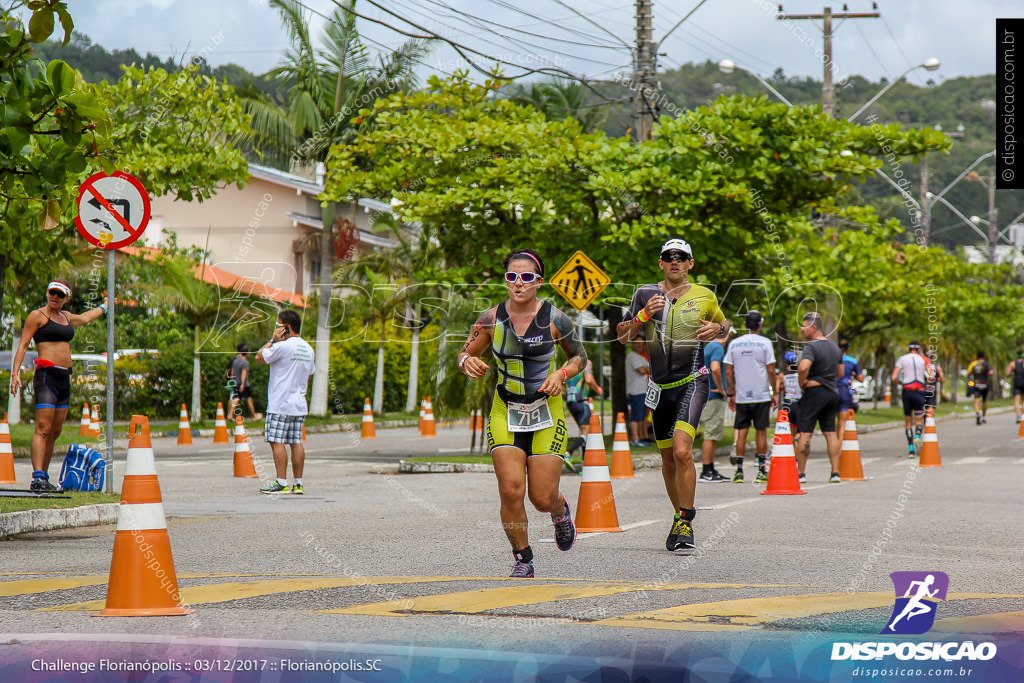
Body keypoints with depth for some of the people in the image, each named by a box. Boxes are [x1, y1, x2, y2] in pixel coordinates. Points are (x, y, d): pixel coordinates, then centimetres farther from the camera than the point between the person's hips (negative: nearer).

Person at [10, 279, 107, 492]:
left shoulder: (65, 317, 20)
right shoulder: (37, 316, -1)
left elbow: (84, 318, 42)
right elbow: (23, 345, -5)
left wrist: (104, 307, 56)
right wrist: (15, 373, -15)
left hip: (64, 379, 8)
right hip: (46, 376, -8)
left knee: (55, 432, 7)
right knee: (43, 429, -16)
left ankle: (44, 478, 11)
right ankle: (37, 478, -24)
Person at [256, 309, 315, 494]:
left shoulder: (283, 346, -13)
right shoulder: (308, 349, 13)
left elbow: (260, 357, -5)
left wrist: (273, 339, -1)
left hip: (280, 404, -8)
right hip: (299, 405, 8)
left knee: (276, 441, -6)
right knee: (296, 442, 8)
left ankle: (281, 482, -12)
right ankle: (298, 483, 7)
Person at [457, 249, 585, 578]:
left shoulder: (555, 320, -9)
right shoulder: (491, 320, -5)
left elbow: (580, 356, 6)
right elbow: (465, 353, 8)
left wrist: (562, 374, -14)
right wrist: (468, 362, -15)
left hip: (547, 414, -1)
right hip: (505, 413, 1)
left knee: (543, 498, -4)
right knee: (511, 490, -15)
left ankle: (560, 510, 35)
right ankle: (523, 558, 7)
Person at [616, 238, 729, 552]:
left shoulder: (704, 296, 4)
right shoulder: (646, 294, 5)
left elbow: (724, 323, 21)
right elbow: (623, 337, 4)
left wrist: (717, 329, -3)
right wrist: (643, 315, -13)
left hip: (692, 382, -3)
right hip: (661, 385, 3)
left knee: (682, 451, -20)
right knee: (668, 459, 11)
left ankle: (685, 523, -11)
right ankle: (680, 517, 30)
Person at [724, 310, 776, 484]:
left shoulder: (734, 344, 4)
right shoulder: (764, 343, -4)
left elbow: (728, 372, 4)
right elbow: (771, 370, -6)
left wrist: (731, 394, 12)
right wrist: (774, 393, 1)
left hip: (741, 396, 2)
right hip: (761, 395, -2)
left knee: (741, 432, 4)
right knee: (761, 431, 4)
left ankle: (739, 470, 2)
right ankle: (762, 471, 6)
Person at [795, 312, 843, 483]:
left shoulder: (811, 347, -14)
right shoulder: (834, 346, 13)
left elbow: (803, 367, -31)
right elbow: (840, 373, 20)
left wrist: (802, 383, -15)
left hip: (814, 392, -7)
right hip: (833, 392, 7)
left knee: (804, 432, -2)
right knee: (830, 432, 9)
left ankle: (801, 473, -2)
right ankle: (835, 473, 5)